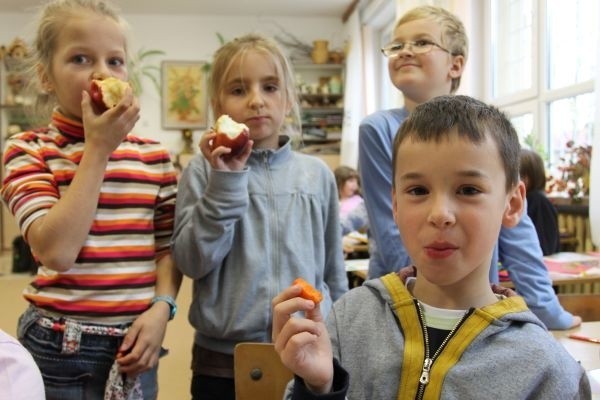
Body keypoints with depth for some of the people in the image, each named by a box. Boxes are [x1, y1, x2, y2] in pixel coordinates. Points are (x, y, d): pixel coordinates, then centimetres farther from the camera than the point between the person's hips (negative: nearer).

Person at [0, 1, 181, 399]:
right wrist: (99, 149, -17)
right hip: (59, 346, -2)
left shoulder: (154, 156, 2)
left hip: (133, 340, 3)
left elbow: (167, 246, 6)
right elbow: (56, 250, -20)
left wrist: (161, 307, -11)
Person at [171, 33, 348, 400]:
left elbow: (333, 270, 9)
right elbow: (192, 262, -13)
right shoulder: (204, 170, -4)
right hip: (223, 359, -2)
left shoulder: (318, 174, 2)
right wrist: (225, 182, -19)